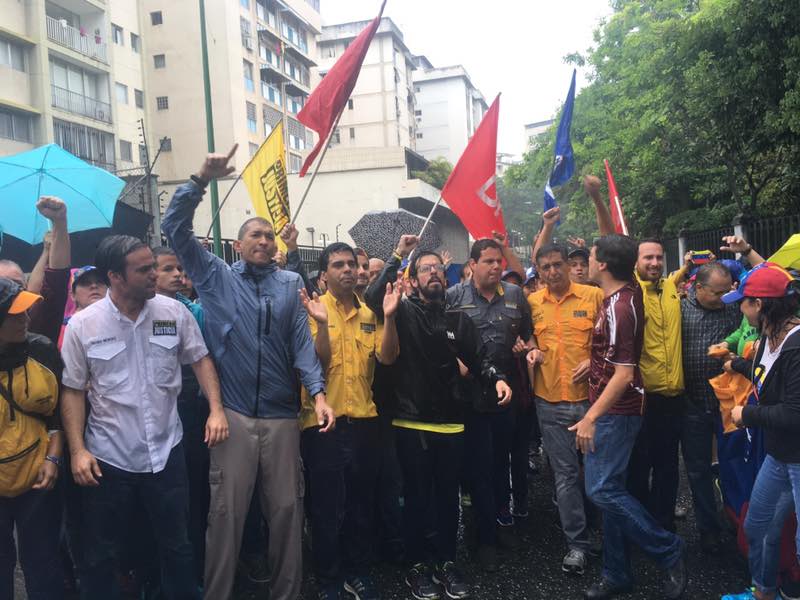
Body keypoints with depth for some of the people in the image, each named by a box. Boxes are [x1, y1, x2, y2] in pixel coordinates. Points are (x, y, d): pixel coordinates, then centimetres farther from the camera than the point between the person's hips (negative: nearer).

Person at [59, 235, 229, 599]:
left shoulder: (174, 312, -4)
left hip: (166, 453, 1)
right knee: (101, 557, 14)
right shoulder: (82, 325, -9)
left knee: (177, 547, 15)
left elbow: (200, 359, 5)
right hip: (108, 459, -1)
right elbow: (73, 391, -2)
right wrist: (77, 450, -8)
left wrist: (216, 410, -7)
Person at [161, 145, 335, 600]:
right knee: (227, 511, 3)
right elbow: (175, 229, -1)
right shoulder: (217, 276, 6)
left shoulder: (291, 284, 8)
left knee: (287, 509, 9)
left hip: (283, 415, 1)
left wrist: (318, 392, -10)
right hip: (233, 414, -1)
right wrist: (201, 181, -12)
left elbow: (303, 340, 2)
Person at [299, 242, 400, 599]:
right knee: (327, 506, 6)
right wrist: (322, 323, -30)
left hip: (363, 420, 5)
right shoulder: (314, 310, -6)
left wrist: (389, 317, -15)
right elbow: (318, 362, -15)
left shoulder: (369, 313, 8)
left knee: (362, 503, 14)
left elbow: (387, 357, -2)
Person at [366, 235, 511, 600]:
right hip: (411, 423, -3)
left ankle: (445, 563, 30)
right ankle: (416, 566, 24)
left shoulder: (459, 320, 6)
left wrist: (496, 378, -15)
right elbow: (372, 299, -22)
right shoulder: (403, 312, -4)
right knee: (416, 497, 9)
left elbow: (477, 359, 5)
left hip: (451, 423, 3)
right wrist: (397, 257, -20)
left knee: (448, 496, 14)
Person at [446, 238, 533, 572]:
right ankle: (486, 536, 18)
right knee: (480, 466, 5)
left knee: (501, 461, 17)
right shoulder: (454, 297, -4)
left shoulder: (514, 296, 7)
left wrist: (526, 346, -5)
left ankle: (501, 521, 36)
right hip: (471, 393, -3)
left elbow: (528, 333, 16)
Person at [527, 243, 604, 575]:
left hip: (589, 396, -2)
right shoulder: (533, 302, 6)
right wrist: (532, 350, -2)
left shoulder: (594, 295, -2)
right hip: (550, 401, 2)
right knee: (565, 473, 6)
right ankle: (577, 543, 15)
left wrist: (594, 361, -13)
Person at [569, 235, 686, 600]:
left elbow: (624, 374, -25)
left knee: (602, 489, -9)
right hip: (611, 409, 10)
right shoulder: (627, 292, 5)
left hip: (615, 412, -10)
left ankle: (668, 551, 5)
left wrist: (591, 418, -25)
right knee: (608, 489, 12)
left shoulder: (620, 308, -21)